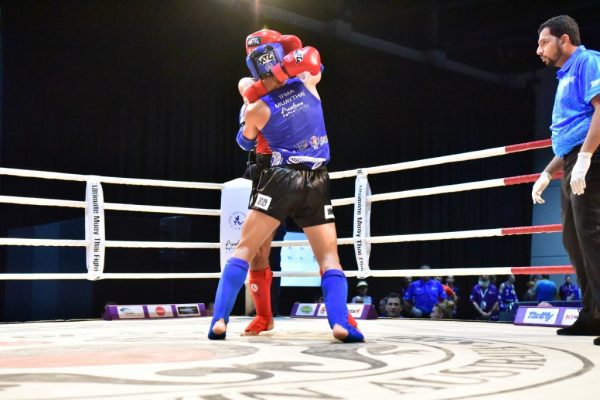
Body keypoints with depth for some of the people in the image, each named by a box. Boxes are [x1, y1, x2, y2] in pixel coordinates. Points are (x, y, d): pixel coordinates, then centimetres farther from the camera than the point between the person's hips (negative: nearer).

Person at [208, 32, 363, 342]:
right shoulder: (307, 84, 4)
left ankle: (219, 321, -4)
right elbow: (313, 61, 27)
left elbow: (245, 144, 20)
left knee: (244, 249, 5)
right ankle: (340, 323, -11)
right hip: (318, 184, 2)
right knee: (329, 257, 7)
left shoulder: (257, 109, 0)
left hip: (282, 180, -2)